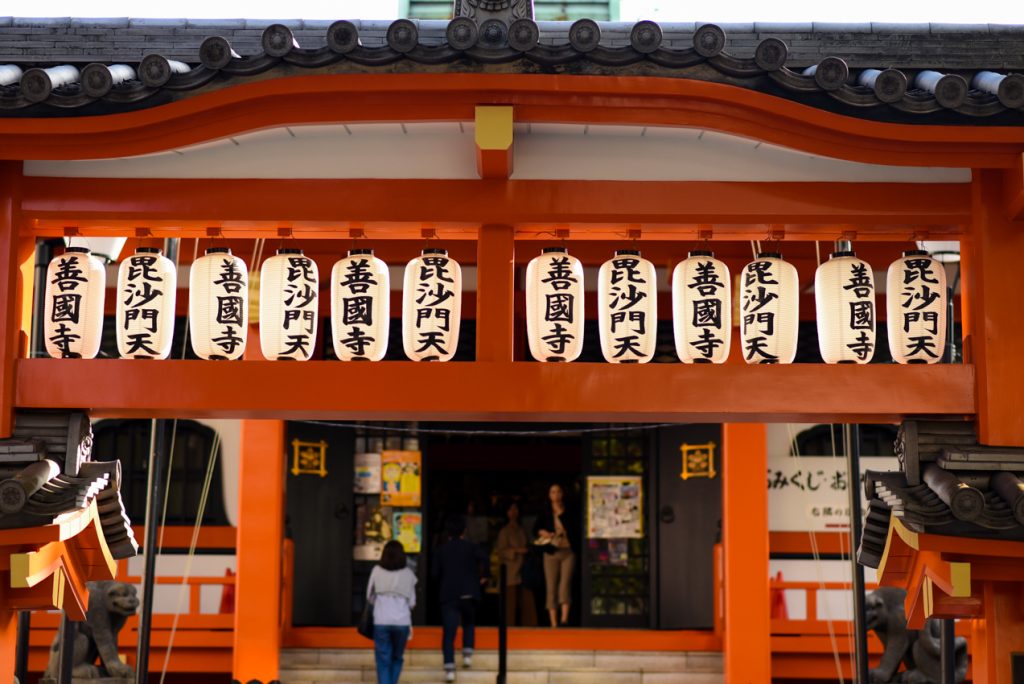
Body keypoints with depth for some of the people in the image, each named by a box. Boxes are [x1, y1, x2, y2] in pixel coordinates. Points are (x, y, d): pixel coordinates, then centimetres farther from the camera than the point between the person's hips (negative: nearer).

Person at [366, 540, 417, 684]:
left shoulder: (377, 571, 1)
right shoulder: (408, 574, 1)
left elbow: (369, 596, 10)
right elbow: (412, 602, 6)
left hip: (381, 621, -1)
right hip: (402, 622, 1)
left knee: (383, 660, 4)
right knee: (397, 658, 19)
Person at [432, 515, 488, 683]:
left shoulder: (441, 550, 10)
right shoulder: (470, 546, 5)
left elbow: (435, 572, 4)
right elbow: (482, 558, -14)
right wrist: (482, 576, 0)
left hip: (448, 595, 0)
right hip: (468, 593, 0)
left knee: (449, 632, -3)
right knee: (468, 624, 24)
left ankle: (449, 668, -13)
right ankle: (467, 654, 8)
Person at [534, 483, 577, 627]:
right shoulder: (545, 513, 8)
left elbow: (572, 528, -1)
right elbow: (537, 528, 10)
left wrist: (561, 514, -5)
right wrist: (542, 532, -7)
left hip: (568, 552, -2)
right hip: (551, 552, 2)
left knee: (565, 583, -16)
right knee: (551, 588, 1)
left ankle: (564, 619, -21)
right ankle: (553, 623, 5)